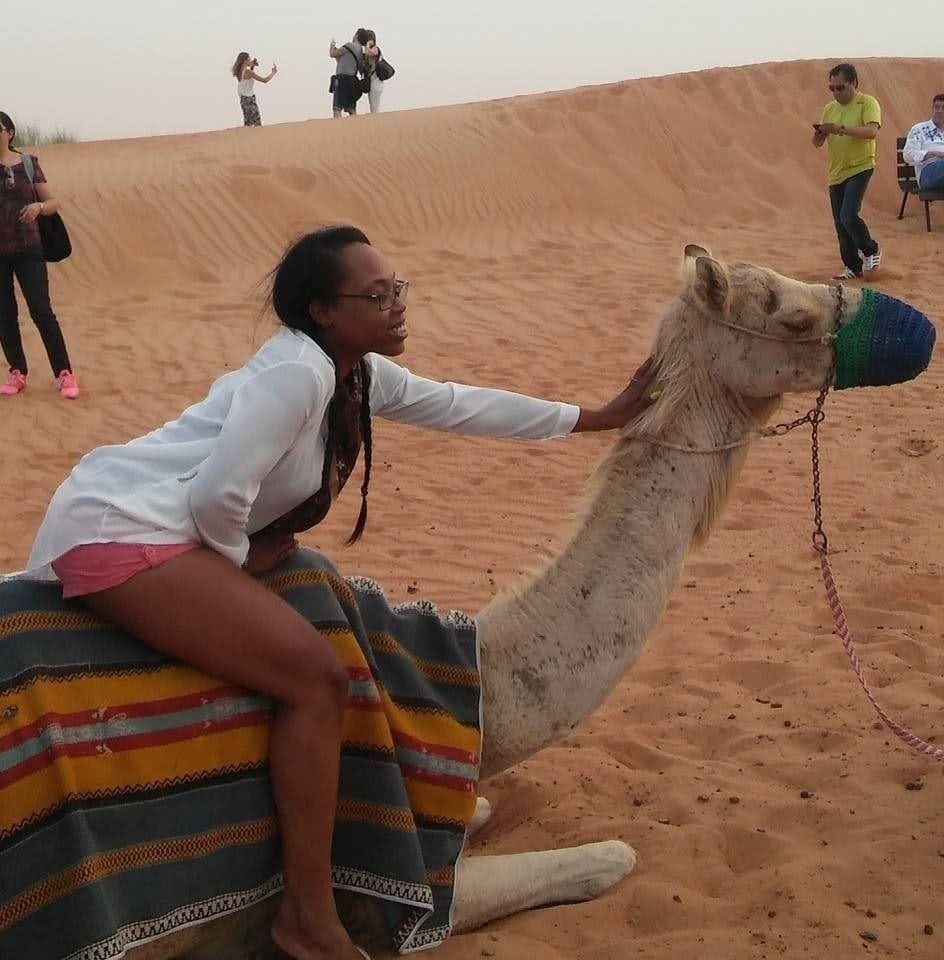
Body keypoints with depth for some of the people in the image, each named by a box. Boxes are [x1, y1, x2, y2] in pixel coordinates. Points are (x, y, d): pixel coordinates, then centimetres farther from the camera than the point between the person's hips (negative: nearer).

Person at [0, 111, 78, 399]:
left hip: (28, 249, -1)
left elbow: (54, 203, 4)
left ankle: (64, 374, 1)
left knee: (41, 311, -5)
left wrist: (39, 206, -18)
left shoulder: (28, 163, 2)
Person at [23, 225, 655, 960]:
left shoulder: (363, 374, 9)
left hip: (158, 528, 11)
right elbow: (218, 494, -27)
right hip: (118, 529, -11)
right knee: (316, 677, -15)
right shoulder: (297, 370, -20)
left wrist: (595, 418, 21)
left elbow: (465, 405, 17)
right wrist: (243, 557, -6)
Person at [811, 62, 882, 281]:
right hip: (836, 172, 7)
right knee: (840, 224, 6)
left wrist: (841, 129, -29)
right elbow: (818, 143, 16)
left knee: (849, 216, -19)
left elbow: (872, 131, -22)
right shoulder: (829, 108, 13)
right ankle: (853, 267, 17)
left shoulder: (867, 103, -5)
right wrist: (819, 133, -8)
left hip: (860, 168, -7)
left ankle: (871, 251, 5)